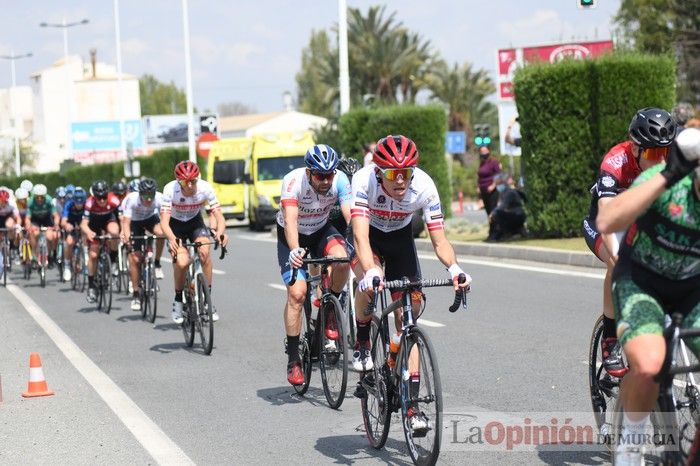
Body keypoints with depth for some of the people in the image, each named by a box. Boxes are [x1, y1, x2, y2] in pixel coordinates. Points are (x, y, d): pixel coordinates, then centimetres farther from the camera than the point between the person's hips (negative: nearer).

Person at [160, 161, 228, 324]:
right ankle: (178, 300, 2)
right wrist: (171, 239, -54)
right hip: (176, 225, -1)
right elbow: (164, 220, -34)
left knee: (204, 251, -28)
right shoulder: (170, 189, -30)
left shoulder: (205, 188, -26)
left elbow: (218, 215, -26)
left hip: (195, 222, 1)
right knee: (182, 262, -23)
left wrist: (221, 232, -47)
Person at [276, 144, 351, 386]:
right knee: (297, 293, -17)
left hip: (322, 230, 2)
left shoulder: (340, 180, -23)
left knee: (342, 260, -31)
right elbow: (290, 220, -41)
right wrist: (295, 250, -58)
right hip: (292, 236, -2)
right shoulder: (293, 181, -31)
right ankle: (293, 359, -5)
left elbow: (351, 216, -32)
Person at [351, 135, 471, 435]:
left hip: (400, 238, 2)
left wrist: (454, 268, -49)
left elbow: (439, 241, -28)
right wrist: (370, 272, -62)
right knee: (370, 283, -35)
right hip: (369, 235, -2)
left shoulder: (424, 187, -30)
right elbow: (361, 235, -44)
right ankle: (362, 343, -6)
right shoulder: (364, 181, -35)